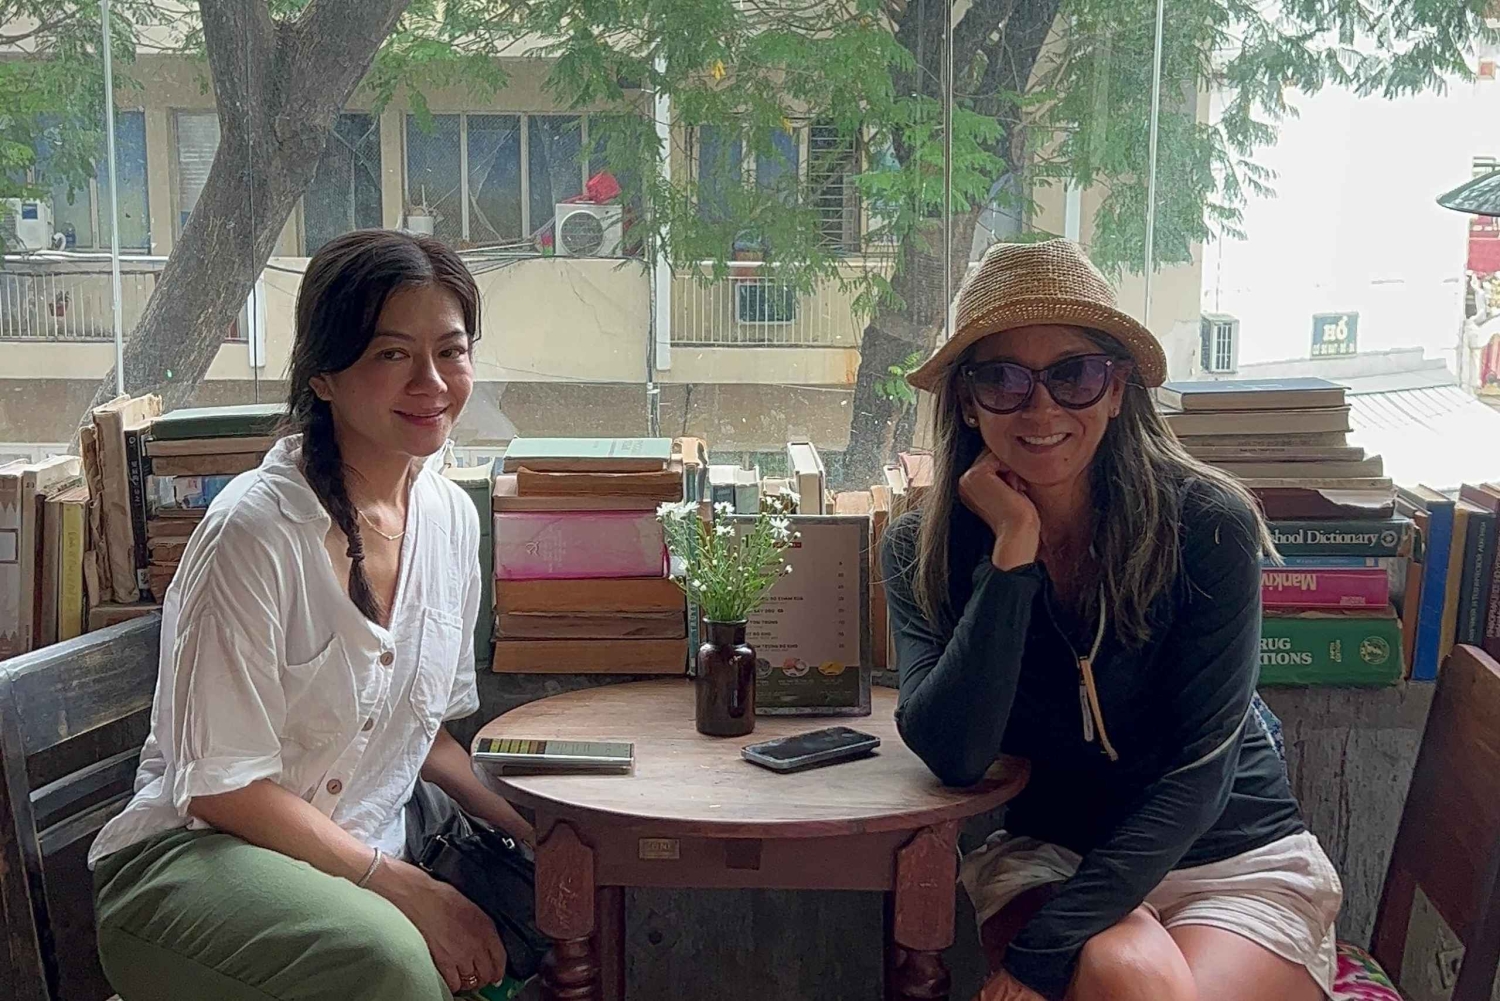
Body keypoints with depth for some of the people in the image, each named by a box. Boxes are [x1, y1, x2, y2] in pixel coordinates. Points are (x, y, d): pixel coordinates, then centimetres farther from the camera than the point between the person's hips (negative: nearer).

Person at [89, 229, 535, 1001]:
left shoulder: (450, 516, 1)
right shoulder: (255, 529, -20)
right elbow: (221, 785, -17)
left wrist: (531, 832, -3)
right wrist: (407, 889, -20)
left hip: (371, 850, 6)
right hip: (195, 852, -6)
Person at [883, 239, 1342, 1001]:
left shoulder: (1206, 523, -16)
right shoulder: (922, 550, -9)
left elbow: (1199, 768, -17)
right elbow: (952, 756, -21)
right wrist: (1013, 549, -27)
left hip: (1236, 856, 0)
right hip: (1045, 855, 0)